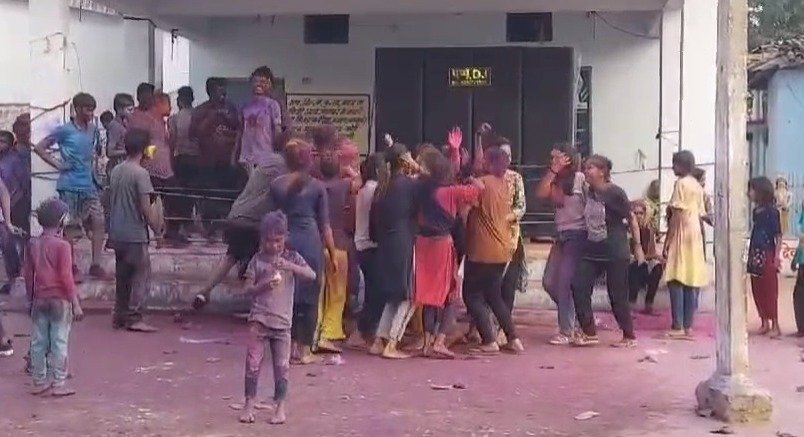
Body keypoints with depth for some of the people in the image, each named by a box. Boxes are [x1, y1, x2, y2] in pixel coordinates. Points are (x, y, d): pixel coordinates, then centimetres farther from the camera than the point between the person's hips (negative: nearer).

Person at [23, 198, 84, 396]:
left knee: (38, 342, 10)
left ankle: (39, 382, 16)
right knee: (59, 342, -1)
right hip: (60, 300, -5)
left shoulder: (33, 244, 4)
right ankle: (59, 384, 1)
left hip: (39, 300, 5)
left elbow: (28, 274, 9)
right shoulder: (62, 246, -12)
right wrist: (76, 304, -9)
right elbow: (66, 277, -14)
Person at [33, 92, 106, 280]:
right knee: (71, 228, 1)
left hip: (89, 185, 6)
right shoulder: (64, 130, -8)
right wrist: (58, 165, -9)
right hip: (70, 186, -6)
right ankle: (71, 267, 12)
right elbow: (39, 148, -4)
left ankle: (95, 265, 7)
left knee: (99, 222, 0)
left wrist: (92, 157, 9)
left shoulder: (93, 130, 9)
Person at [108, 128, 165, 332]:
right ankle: (133, 318, -4)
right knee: (142, 276, -1)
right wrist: (157, 227, -3)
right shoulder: (140, 173, -15)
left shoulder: (115, 171, 8)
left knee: (122, 276, 14)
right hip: (135, 234, -8)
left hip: (117, 233, 8)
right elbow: (146, 208, -16)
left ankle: (120, 316, 17)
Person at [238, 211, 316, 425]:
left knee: (282, 366, 3)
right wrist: (263, 285, -19)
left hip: (282, 322, 0)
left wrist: (290, 266, -26)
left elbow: (312, 275, -13)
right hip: (259, 320, 0)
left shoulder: (292, 257, 2)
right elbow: (247, 289, 1)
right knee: (253, 363, -1)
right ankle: (249, 404, 9)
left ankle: (280, 406, 13)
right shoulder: (257, 260, 1)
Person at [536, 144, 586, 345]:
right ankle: (577, 317, 21)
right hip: (562, 235, 8)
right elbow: (541, 193, -6)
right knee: (549, 282, 5)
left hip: (577, 235, -8)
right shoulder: (556, 181, 12)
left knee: (564, 283, -9)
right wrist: (552, 171, -7)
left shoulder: (580, 178, -9)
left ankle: (567, 331, -1)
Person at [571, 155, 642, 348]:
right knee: (578, 287, -5)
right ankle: (589, 333, 4)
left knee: (617, 295, -1)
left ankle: (629, 337, 15)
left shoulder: (614, 193, -12)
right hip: (592, 251, 7)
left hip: (615, 252, -6)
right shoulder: (589, 193, 6)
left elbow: (631, 219, -6)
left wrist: (638, 246, -6)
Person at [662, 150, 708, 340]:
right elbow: (700, 215, 14)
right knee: (692, 282, 5)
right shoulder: (698, 186, 15)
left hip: (682, 236, -8)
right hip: (695, 236, 8)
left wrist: (666, 242, -13)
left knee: (676, 281, -7)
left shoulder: (681, 183, -9)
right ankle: (688, 326, 5)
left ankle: (678, 327, -11)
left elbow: (676, 216, -14)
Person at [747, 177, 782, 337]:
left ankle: (775, 326, -1)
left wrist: (776, 257, -16)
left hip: (767, 256, -7)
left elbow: (778, 236, -11)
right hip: (755, 255, 7)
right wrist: (750, 256, 12)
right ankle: (765, 323, 16)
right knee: (757, 291, 8)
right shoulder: (756, 211, 11)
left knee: (770, 291, -5)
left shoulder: (772, 211, -10)